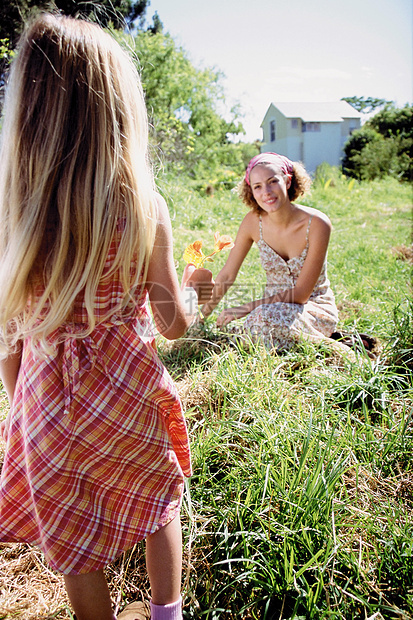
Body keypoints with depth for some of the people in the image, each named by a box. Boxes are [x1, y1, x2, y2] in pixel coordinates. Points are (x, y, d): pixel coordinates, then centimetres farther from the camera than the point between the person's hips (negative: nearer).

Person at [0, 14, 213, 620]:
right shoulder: (142, 208, -17)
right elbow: (174, 324, -10)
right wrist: (193, 287, 12)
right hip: (128, 396, -1)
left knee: (77, 549, 23)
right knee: (157, 500, 28)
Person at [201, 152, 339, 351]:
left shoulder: (317, 224, -20)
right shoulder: (253, 221, -10)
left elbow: (301, 294, -19)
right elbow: (226, 276, -1)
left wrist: (246, 308, -23)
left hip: (316, 309, -4)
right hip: (275, 307, 5)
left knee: (264, 317, -34)